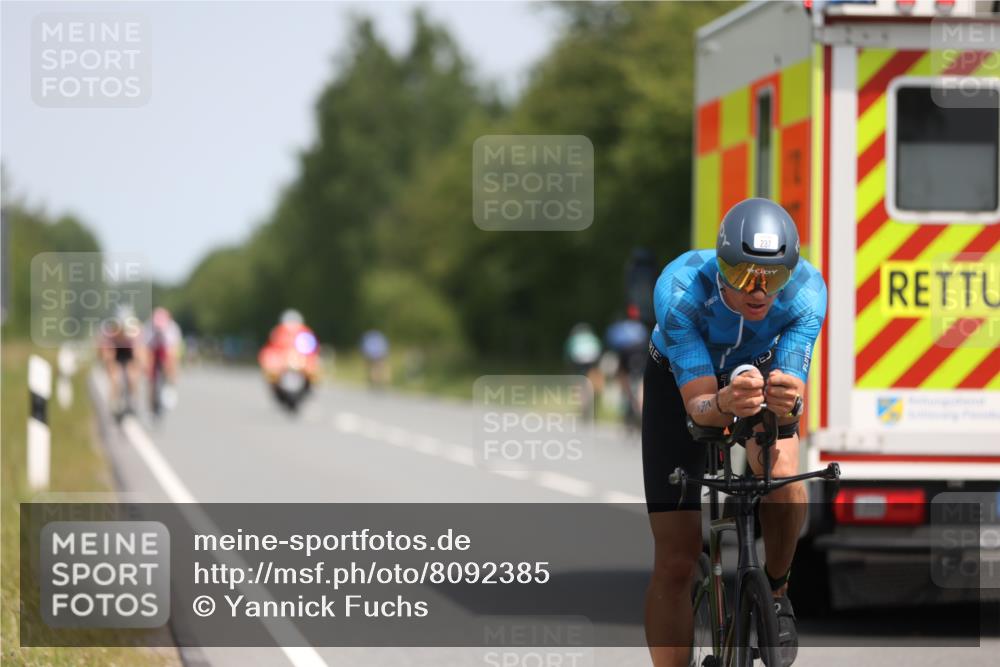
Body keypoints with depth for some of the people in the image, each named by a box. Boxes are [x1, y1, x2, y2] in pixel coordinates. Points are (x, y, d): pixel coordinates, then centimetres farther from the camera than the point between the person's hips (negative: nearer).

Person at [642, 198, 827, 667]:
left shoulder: (806, 290, -33)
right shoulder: (679, 288, -38)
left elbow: (793, 391, -35)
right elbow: (697, 403, -39)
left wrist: (787, 403, -58)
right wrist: (724, 404, -61)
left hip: (763, 368, 1)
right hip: (681, 380, -1)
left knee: (783, 480, -31)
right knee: (675, 560, -9)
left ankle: (775, 593, -2)